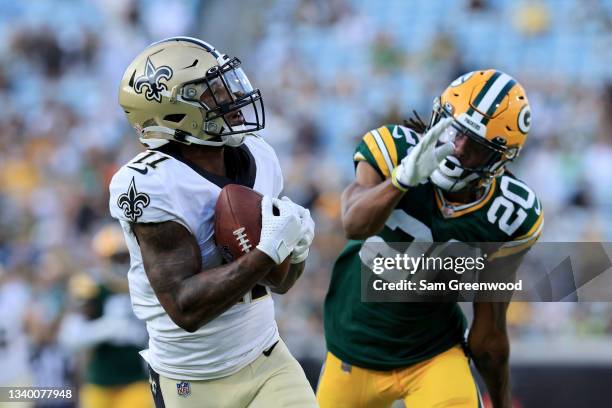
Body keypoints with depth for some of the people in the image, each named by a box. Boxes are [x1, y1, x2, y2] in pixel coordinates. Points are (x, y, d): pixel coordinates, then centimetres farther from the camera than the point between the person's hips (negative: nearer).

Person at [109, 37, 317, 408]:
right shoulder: (151, 185, -21)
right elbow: (186, 309, -26)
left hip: (269, 361, 5)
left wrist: (296, 248, -11)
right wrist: (268, 252, -29)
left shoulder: (257, 158, 1)